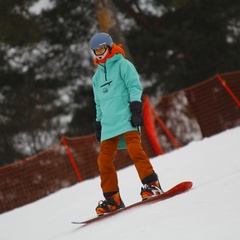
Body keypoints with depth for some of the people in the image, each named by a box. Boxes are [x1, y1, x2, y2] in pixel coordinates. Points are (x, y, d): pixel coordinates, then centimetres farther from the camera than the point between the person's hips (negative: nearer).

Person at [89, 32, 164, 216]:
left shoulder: (123, 65, 5)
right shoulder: (97, 77, 24)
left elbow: (135, 86, -5)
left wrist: (136, 107, -17)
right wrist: (98, 123, 24)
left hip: (126, 118, -6)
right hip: (109, 125, 6)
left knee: (134, 148, -24)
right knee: (104, 159, -2)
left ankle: (152, 185, -22)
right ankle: (112, 198, 3)